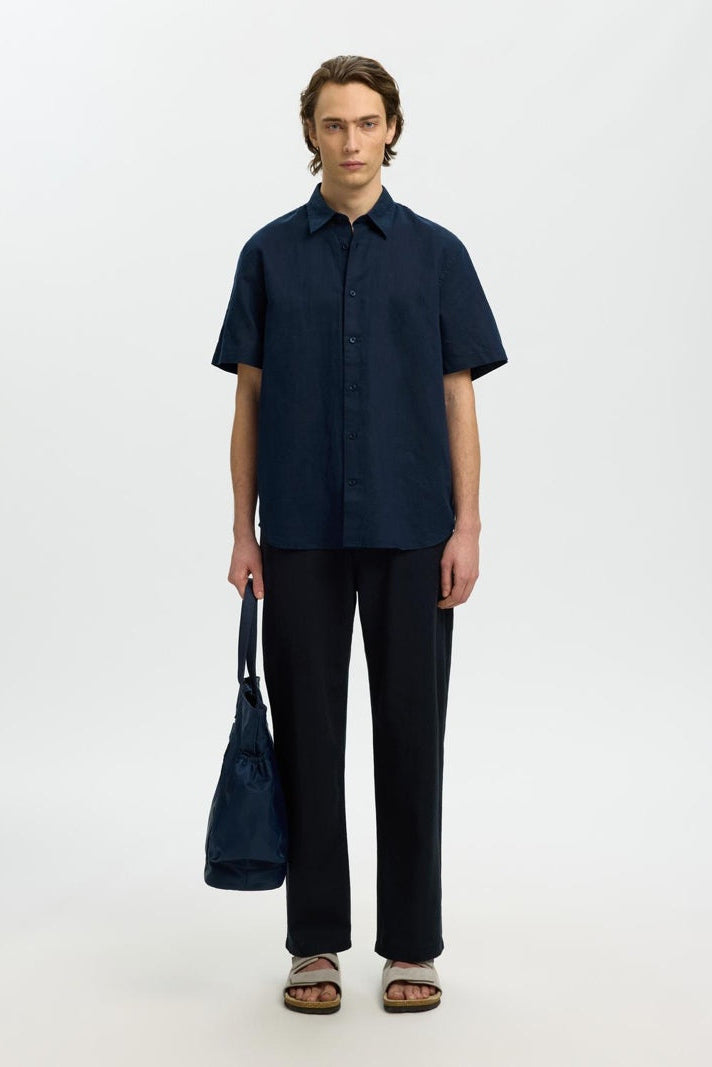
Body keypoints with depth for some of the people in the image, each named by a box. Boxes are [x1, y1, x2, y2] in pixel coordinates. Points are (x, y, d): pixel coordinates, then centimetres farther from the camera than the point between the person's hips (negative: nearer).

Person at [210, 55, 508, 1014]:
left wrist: (467, 527, -6)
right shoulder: (269, 254, 6)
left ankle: (411, 945, 16)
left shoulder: (437, 253, 4)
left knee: (410, 736, 4)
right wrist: (244, 530, -1)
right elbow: (249, 402, 5)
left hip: (410, 533, 0)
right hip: (301, 537, 1)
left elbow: (458, 399, 2)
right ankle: (316, 943, 17)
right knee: (307, 736, 5)